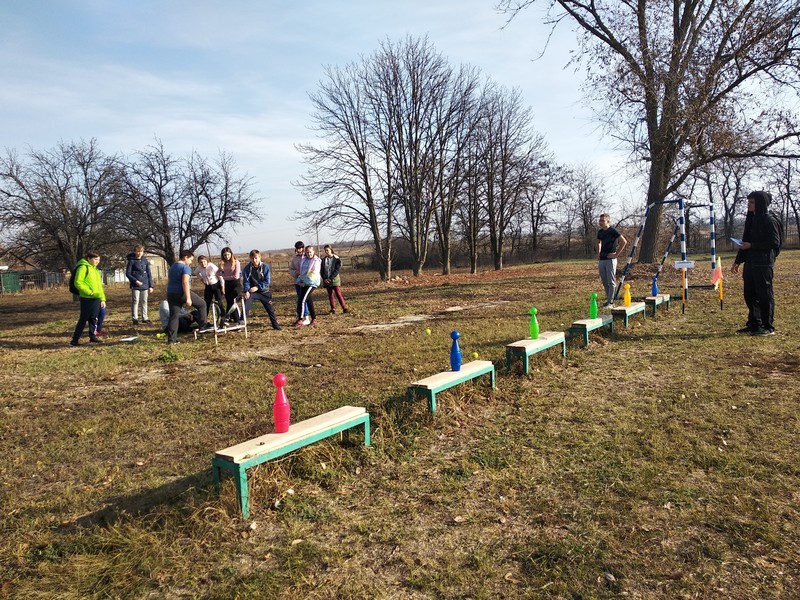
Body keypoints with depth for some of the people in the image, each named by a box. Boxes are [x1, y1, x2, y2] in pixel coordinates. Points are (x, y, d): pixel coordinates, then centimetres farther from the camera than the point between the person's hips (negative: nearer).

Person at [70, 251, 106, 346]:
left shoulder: (95, 270, 18)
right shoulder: (83, 268, -9)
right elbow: (78, 283, -17)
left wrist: (102, 298, 17)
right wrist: (88, 291, -20)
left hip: (96, 298, 8)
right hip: (87, 298, -8)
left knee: (94, 318, 12)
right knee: (83, 319, -5)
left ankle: (93, 337, 21)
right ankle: (75, 339, 2)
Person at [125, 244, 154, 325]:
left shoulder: (145, 261, 8)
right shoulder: (131, 261, -3)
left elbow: (149, 274, 10)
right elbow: (128, 273, -4)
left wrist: (151, 286, 6)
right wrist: (135, 281, -16)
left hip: (145, 285, 4)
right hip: (135, 286, -4)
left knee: (144, 302, 9)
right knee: (135, 302, -1)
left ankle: (145, 318, 16)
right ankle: (135, 319, 5)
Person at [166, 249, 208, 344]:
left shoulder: (172, 268, 20)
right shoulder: (186, 267, -9)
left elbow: (169, 282, 24)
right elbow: (185, 282, -20)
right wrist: (188, 298, -22)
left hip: (170, 294, 8)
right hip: (182, 293, -8)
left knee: (173, 316, 7)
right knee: (202, 304, 10)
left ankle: (171, 339, 5)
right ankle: (203, 326, 12)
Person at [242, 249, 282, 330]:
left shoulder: (265, 267, -12)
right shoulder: (247, 268, -10)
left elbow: (267, 281, -12)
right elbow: (246, 281, -9)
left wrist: (257, 287, -22)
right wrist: (246, 291, -24)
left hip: (264, 291, 1)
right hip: (252, 291, 0)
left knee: (269, 309, 8)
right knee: (246, 306, -22)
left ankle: (275, 324, 23)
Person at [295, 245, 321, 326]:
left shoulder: (316, 261, -8)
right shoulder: (303, 260, 12)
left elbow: (314, 273, -14)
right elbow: (301, 271, 17)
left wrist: (305, 282, -14)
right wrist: (299, 281, 4)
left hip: (311, 283, -7)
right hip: (304, 283, 7)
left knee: (302, 300, -15)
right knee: (308, 301, 10)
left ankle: (300, 320, -13)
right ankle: (314, 319, 20)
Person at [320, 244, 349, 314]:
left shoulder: (336, 259, -4)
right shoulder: (323, 259, 8)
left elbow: (337, 270, -10)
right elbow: (321, 271, 7)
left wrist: (331, 278, -16)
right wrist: (324, 278, -8)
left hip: (335, 279, -4)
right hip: (326, 281, 4)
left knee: (338, 294, -8)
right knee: (330, 295, 8)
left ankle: (344, 308, -6)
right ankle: (333, 309, 13)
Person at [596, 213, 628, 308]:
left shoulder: (612, 231, -10)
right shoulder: (600, 232, 11)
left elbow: (624, 241, -14)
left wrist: (616, 254, -13)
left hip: (610, 260, -7)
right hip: (601, 260, 7)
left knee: (611, 281, -4)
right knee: (604, 282, 11)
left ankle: (610, 302, -3)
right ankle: (608, 299, 21)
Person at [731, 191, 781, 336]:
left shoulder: (769, 220, -9)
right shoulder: (751, 220, 15)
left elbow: (775, 242, -14)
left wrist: (752, 246, -17)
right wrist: (737, 261, 19)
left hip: (763, 264, -8)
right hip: (750, 263, 8)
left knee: (765, 295, -3)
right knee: (750, 295, 11)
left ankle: (768, 327, 3)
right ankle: (754, 324, 21)